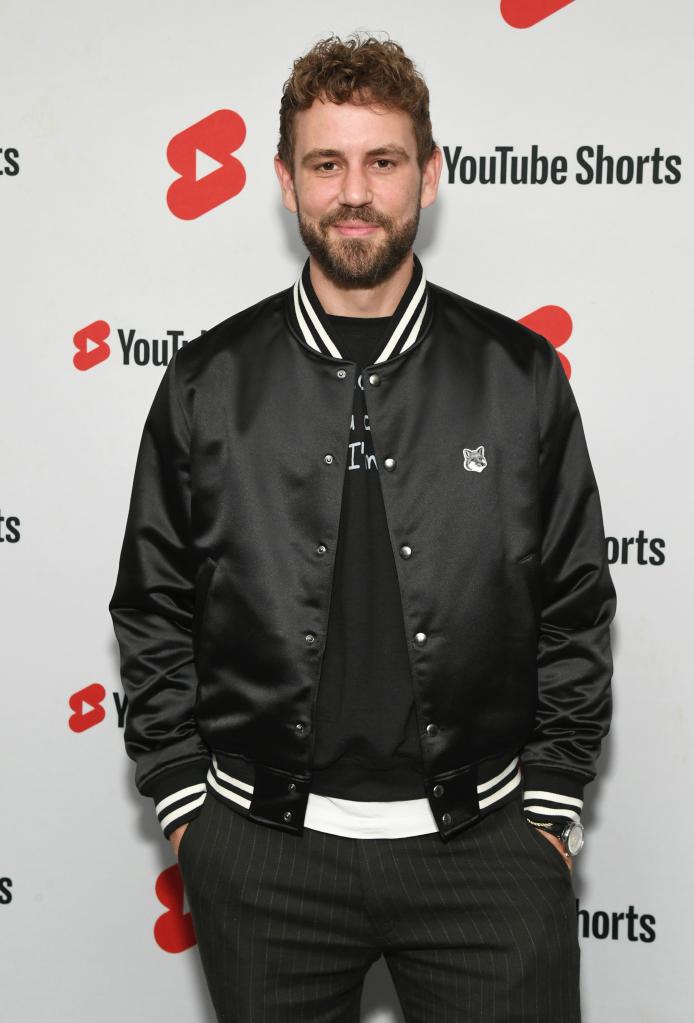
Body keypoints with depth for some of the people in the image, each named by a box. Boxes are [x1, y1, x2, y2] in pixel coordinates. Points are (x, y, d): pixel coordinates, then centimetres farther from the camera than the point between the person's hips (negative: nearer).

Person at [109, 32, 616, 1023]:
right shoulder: (207, 384, 1)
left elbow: (576, 611, 4)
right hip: (263, 847, 1)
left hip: (482, 842, 0)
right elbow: (152, 613, 6)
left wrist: (550, 810, 2)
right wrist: (186, 809, 2)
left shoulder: (520, 374, 0)